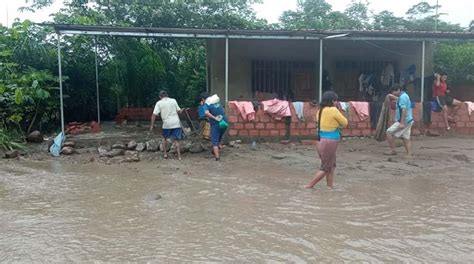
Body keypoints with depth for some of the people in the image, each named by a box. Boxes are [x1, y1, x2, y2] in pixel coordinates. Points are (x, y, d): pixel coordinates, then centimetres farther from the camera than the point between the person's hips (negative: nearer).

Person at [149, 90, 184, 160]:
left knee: (165, 138, 23)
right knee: (176, 140, 7)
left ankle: (165, 154, 23)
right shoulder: (173, 100, 6)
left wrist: (152, 125, 1)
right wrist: (182, 110, 32)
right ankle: (179, 156, 1)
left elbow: (154, 114, -4)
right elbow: (179, 111, 10)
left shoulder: (159, 103, 1)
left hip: (167, 124, -1)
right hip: (176, 123, 1)